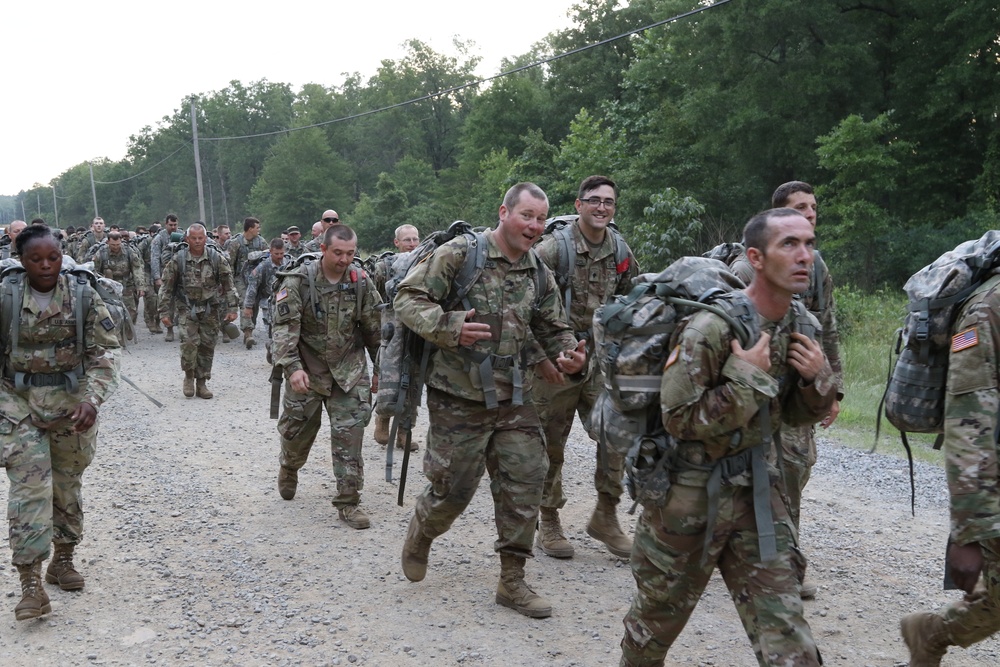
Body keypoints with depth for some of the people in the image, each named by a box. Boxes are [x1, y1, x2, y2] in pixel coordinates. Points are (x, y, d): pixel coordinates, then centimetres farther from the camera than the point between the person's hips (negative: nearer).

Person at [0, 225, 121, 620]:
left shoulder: (83, 295, -7)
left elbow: (104, 351, -8)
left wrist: (92, 399, -21)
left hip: (73, 402, 1)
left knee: (68, 484, 13)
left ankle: (63, 559, 31)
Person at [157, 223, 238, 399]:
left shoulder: (216, 258, -3)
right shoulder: (178, 259, -5)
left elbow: (228, 284, 2)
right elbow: (166, 287, 0)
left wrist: (231, 308, -2)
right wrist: (164, 312, -3)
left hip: (210, 309, 2)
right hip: (187, 309, -2)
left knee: (207, 345, 4)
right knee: (189, 342, -17)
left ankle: (201, 383, 16)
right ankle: (189, 376, 5)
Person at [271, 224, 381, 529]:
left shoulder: (361, 282, -3)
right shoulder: (298, 281, -12)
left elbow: (374, 328, 6)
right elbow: (283, 326, -17)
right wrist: (292, 367, -28)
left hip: (348, 371, 1)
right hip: (307, 370, -1)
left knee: (350, 434, -4)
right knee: (297, 430, 12)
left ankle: (348, 501, 6)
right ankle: (288, 470, 46)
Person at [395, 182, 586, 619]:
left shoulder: (539, 274, 9)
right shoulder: (459, 254, -9)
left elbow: (553, 329, 17)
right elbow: (408, 300, -11)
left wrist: (568, 356, -5)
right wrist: (449, 327, -27)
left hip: (514, 400, 5)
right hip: (459, 398, -5)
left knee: (524, 485, 4)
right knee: (453, 489, 5)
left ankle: (512, 582, 18)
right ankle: (421, 534, 39)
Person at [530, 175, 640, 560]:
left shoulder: (621, 253, 7)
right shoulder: (554, 247, -10)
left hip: (601, 359, 5)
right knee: (551, 444, 5)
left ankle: (605, 517, 16)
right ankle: (548, 524, 20)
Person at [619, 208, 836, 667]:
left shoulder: (802, 325, 0)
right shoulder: (712, 327, -23)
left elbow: (796, 415, 11)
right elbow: (679, 419, -20)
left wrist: (817, 377, -9)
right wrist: (746, 376, -25)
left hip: (754, 488, 5)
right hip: (690, 490, -5)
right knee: (657, 618, 17)